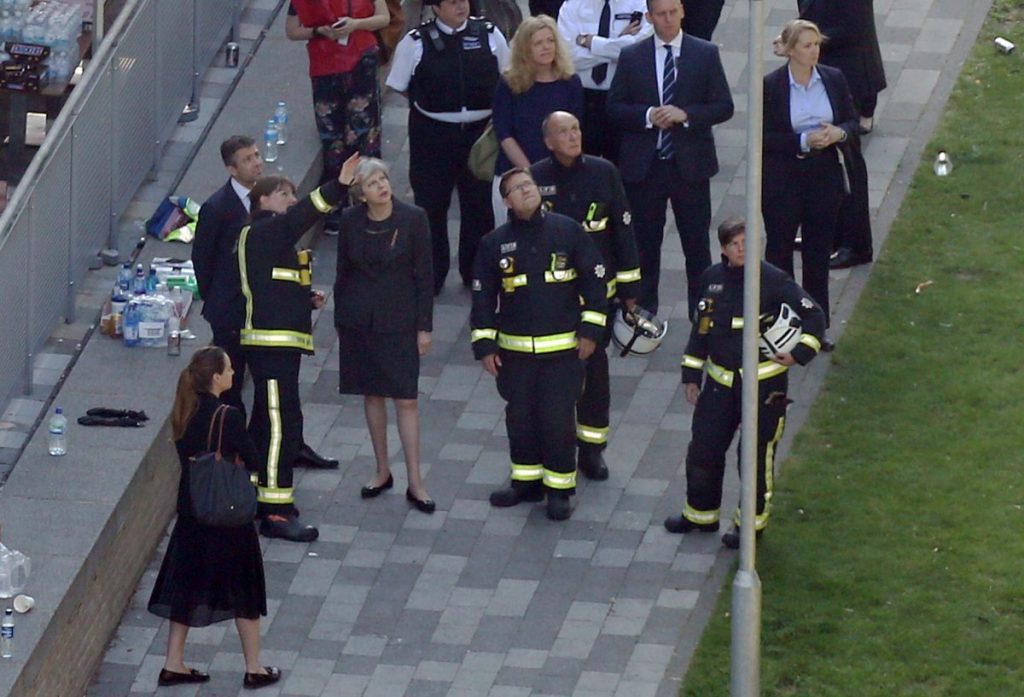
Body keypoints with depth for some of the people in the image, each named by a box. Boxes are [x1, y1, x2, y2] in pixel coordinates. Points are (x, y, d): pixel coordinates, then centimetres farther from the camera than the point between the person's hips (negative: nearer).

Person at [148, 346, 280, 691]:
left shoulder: (183, 414, -1)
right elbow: (253, 462, -15)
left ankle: (174, 664, 20)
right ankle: (254, 669, 17)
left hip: (190, 513, 6)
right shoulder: (228, 417, -21)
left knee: (186, 586, 16)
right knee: (244, 592, 9)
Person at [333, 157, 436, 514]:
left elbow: (424, 274, -5)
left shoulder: (413, 218, -9)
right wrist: (339, 320, 9)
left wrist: (424, 326, -5)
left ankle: (414, 481, 1)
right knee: (372, 394, 11)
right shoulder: (351, 221, -2)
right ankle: (382, 471, 24)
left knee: (406, 400, -4)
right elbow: (343, 271, 8)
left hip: (398, 319, -3)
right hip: (359, 319, 3)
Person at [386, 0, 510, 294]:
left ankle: (476, 273, 27)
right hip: (432, 134, -2)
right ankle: (430, 277, 17)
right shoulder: (416, 42, -8)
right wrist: (427, 103, -2)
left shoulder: (490, 35, -2)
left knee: (479, 203, 12)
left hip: (479, 131, 2)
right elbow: (401, 88, 2)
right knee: (431, 204, 4)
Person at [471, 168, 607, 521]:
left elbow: (594, 279, 1)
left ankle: (559, 488, 12)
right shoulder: (494, 243, 0)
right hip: (514, 349, 2)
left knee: (558, 420, -1)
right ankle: (526, 481, 28)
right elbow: (483, 295, 5)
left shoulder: (568, 231, -4)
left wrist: (590, 330, -2)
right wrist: (484, 345, 1)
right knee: (519, 418, 11)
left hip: (563, 347, -2)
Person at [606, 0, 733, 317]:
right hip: (643, 166, 1)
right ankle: (644, 312, 16)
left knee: (697, 243, 4)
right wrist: (647, 116, -15)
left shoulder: (706, 54, 1)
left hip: (690, 164, -1)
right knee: (645, 243, 7)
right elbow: (615, 108, 3)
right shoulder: (631, 56, 3)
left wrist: (686, 115, -16)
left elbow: (724, 107, 0)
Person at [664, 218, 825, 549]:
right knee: (703, 448, 9)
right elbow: (701, 327, 14)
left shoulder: (772, 280, -12)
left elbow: (813, 315, -7)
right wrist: (691, 375, 15)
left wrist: (799, 354, -15)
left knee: (757, 453, 4)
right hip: (720, 381, 5)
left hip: (763, 383, -5)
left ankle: (752, 522, 19)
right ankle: (701, 514, 28)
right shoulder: (712, 279, 4)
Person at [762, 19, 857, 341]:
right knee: (779, 248, 5)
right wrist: (802, 141, -22)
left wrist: (839, 133, -14)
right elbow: (764, 137, -11)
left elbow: (852, 120, 9)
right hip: (782, 178, -3)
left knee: (819, 250, 10)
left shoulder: (833, 79, 1)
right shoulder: (771, 85, -10)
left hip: (824, 174, 3)